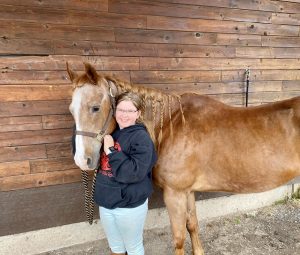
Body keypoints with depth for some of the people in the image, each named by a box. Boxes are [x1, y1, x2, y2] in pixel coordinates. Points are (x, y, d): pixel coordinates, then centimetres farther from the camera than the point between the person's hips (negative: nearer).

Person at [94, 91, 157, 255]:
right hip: (105, 202, 6)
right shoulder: (110, 132, 2)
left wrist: (112, 151, -27)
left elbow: (135, 173, -28)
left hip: (130, 205, -6)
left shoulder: (141, 138, -18)